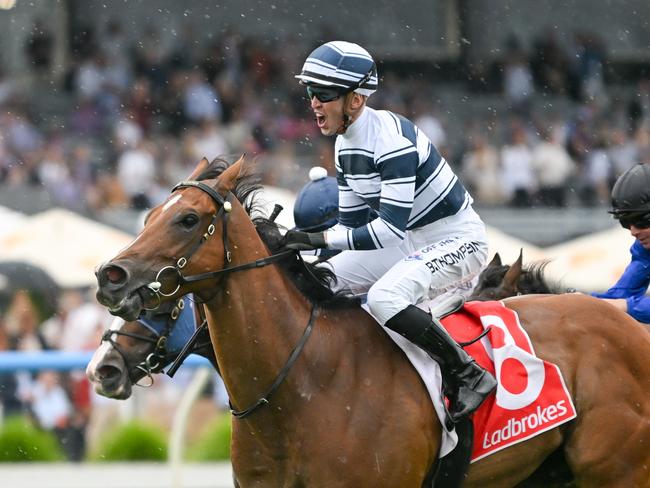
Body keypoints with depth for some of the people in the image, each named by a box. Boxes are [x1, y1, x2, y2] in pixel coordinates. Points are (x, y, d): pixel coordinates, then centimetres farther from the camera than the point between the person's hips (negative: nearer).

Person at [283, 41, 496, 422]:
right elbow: (351, 223, 8)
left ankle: (469, 377, -21)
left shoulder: (392, 140, -26)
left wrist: (320, 238, -33)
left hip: (458, 239, -10)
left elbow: (390, 229, -32)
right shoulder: (346, 145, 3)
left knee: (384, 296, -33)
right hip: (412, 242, 10)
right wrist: (304, 247, -5)